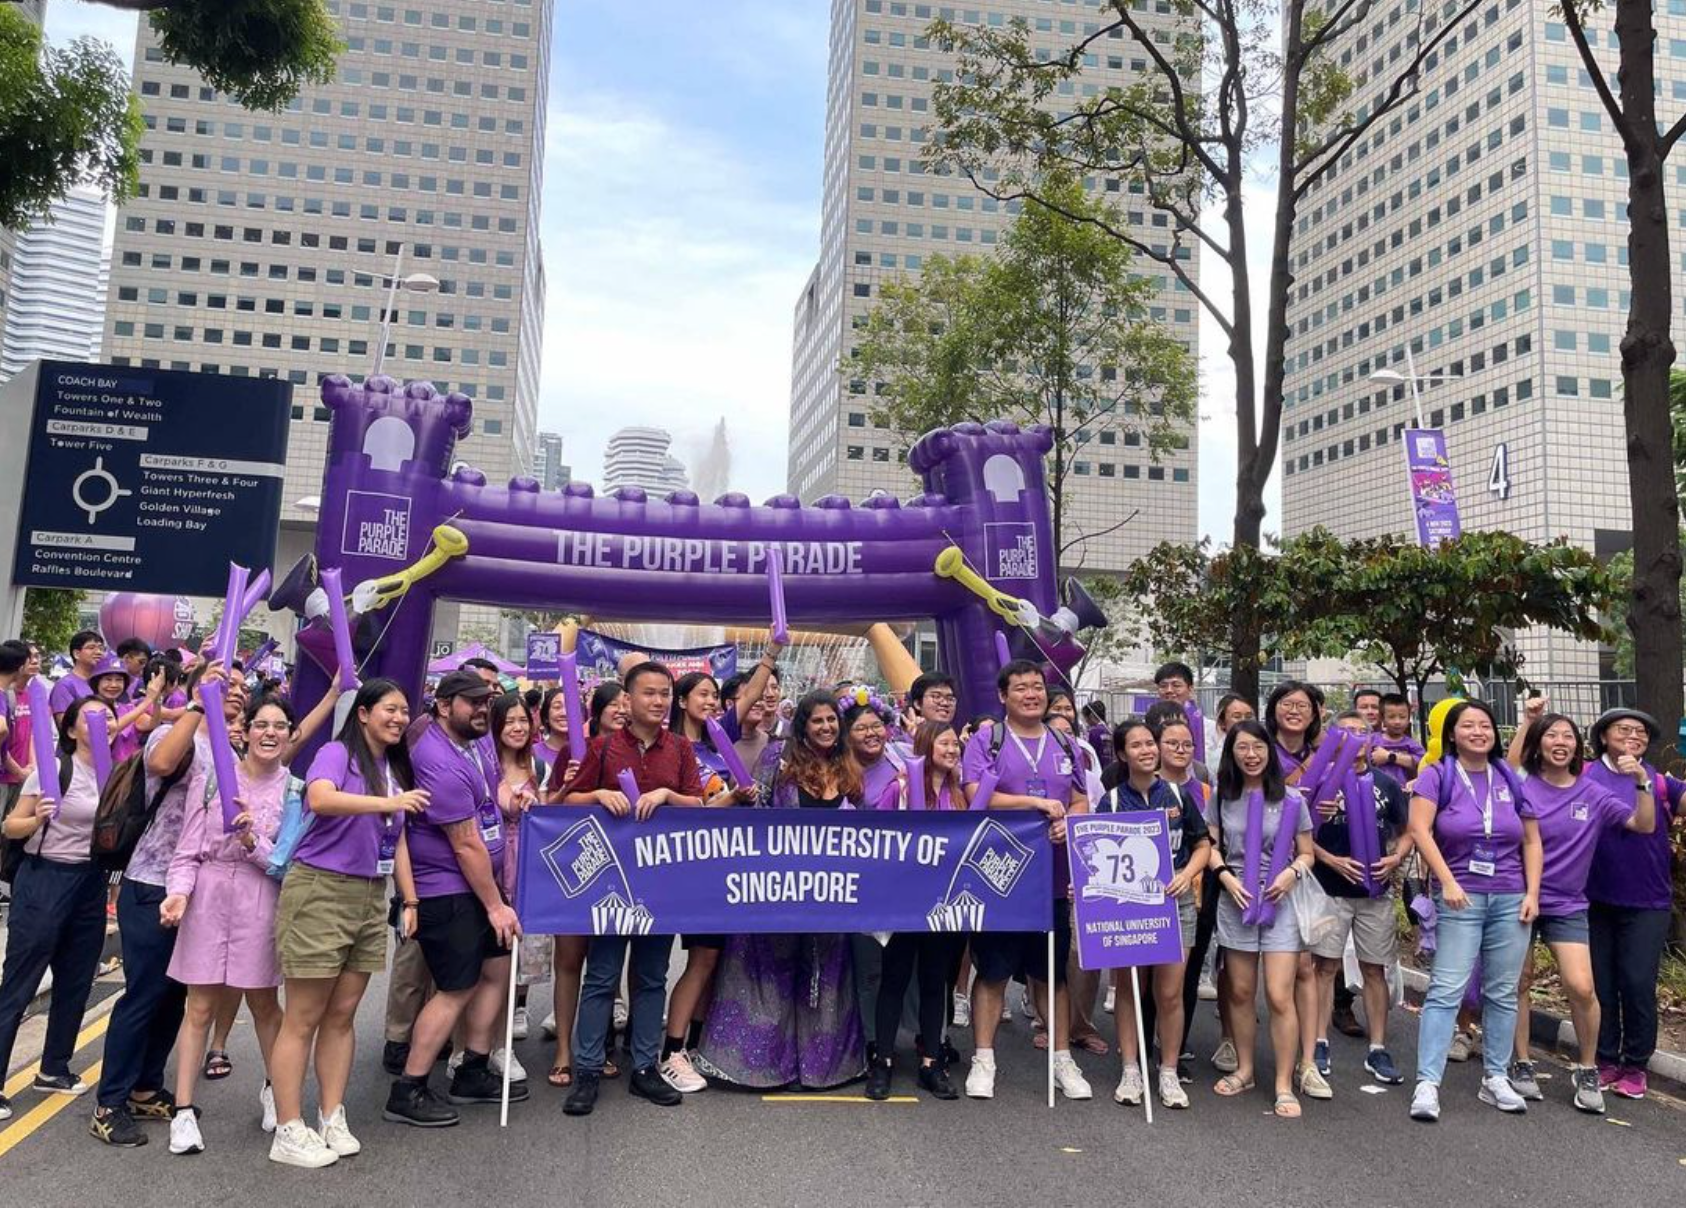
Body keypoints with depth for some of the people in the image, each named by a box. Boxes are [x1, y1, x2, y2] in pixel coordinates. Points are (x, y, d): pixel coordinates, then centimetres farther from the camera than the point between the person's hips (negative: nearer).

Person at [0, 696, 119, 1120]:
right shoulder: (53, 769, -9)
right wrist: (37, 820, -27)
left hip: (91, 883, 6)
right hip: (44, 880, -6)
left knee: (76, 982, 12)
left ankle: (53, 1069, 27)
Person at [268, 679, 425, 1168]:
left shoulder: (397, 770, 12)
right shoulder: (337, 753, -8)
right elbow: (319, 799, -29)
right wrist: (388, 803, -35)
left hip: (370, 898, 7)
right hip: (320, 890, -7)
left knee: (343, 1015, 12)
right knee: (303, 1018, 0)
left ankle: (332, 1119, 21)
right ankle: (288, 1133, 8)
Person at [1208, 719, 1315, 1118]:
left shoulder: (1291, 799, -1)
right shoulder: (1223, 797, 4)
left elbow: (1306, 852, 5)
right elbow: (1210, 846, 7)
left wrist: (1292, 872, -14)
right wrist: (1226, 876, -9)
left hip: (1279, 903, -2)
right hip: (1235, 902, 2)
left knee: (1279, 997, -7)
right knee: (1240, 993, 11)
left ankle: (1284, 1085, 3)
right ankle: (1244, 1070, 26)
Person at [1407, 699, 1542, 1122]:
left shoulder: (1511, 780, 10)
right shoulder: (1437, 775, -2)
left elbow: (1531, 840, 12)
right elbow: (1420, 829, -12)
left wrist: (1532, 893, 2)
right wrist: (1448, 883, -18)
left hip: (1511, 900, 4)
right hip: (1460, 898, -4)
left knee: (1502, 992, 10)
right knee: (1446, 991, -8)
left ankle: (1495, 1078, 22)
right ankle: (1427, 1083, -8)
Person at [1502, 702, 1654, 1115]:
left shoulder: (1592, 794, 1)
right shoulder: (1521, 785, -2)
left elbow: (1644, 825, 0)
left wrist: (1643, 781, -15)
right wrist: (1527, 721, -17)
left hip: (1567, 906, 1)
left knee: (1581, 987, -12)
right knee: (1518, 983, 7)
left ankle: (1587, 1072, 10)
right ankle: (1522, 1065, 23)